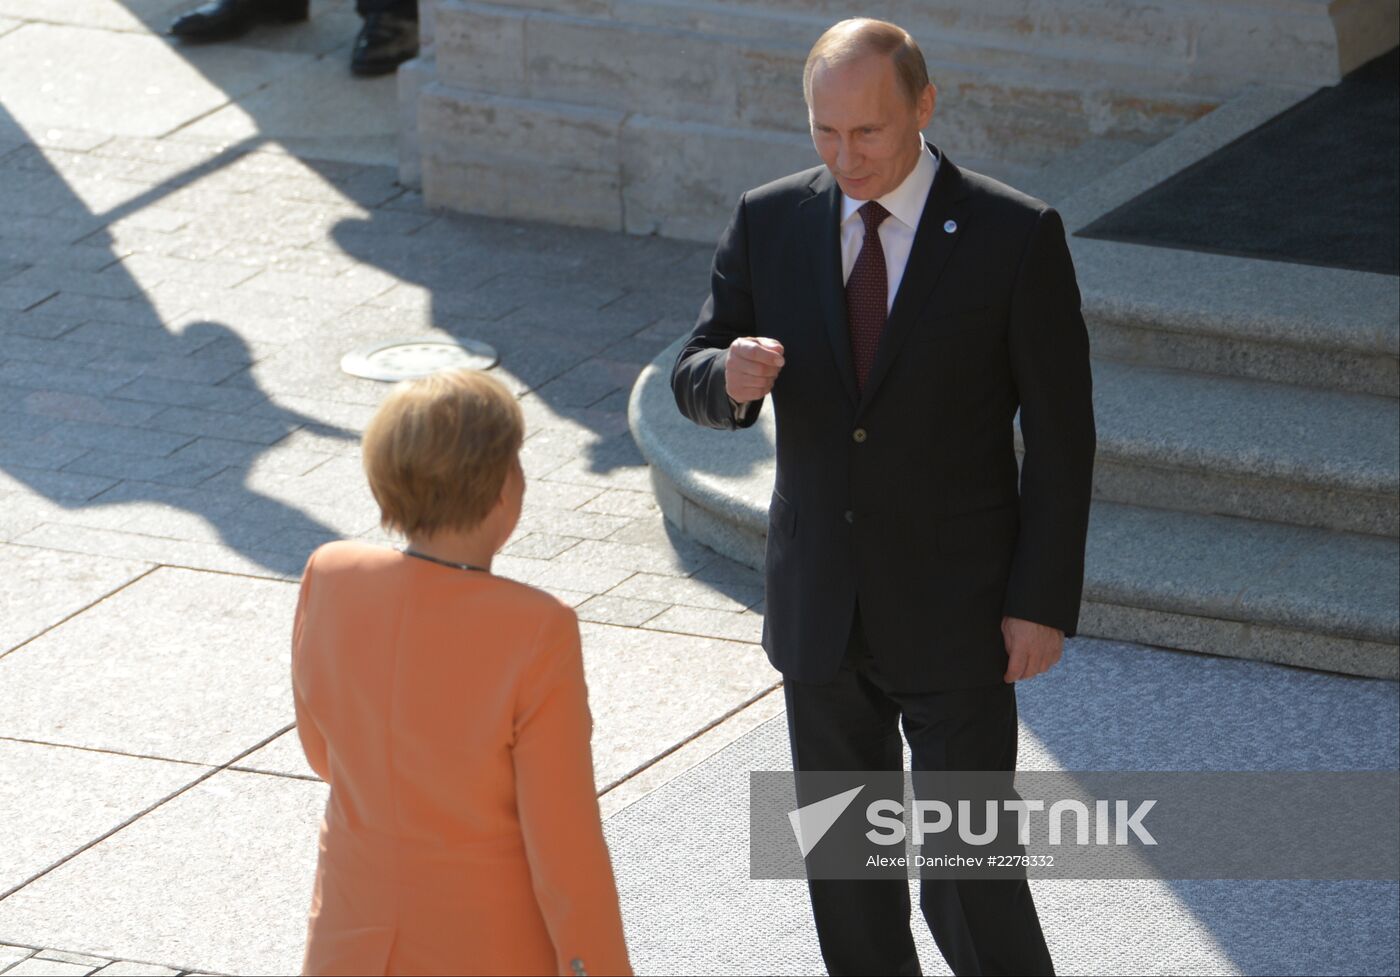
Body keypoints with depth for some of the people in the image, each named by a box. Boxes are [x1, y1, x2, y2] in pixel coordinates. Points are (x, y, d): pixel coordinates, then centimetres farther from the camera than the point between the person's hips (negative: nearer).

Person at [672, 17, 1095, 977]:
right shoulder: (770, 222, -2)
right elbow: (694, 383, 3)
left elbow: (1060, 433, -8)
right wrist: (731, 376, -22)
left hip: (957, 615, -4)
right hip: (820, 606, 4)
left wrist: (1045, 603, -10)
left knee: (966, 878, -5)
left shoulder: (1015, 236, -12)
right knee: (844, 865, 14)